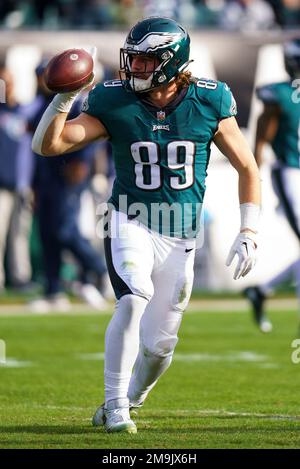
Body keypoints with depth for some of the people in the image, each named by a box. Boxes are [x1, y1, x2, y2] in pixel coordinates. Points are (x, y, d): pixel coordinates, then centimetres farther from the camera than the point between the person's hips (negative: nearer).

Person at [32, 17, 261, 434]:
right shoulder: (115, 103, -6)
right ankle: (115, 407, -17)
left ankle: (130, 399, 34)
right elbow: (47, 145, -10)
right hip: (131, 223, -2)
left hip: (180, 238, 2)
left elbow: (247, 168, 4)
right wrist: (66, 95, -25)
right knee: (134, 299, -29)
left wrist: (248, 234, -3)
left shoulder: (210, 103, -5)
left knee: (159, 344, 3)